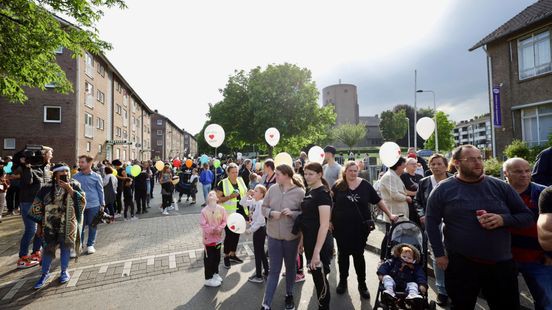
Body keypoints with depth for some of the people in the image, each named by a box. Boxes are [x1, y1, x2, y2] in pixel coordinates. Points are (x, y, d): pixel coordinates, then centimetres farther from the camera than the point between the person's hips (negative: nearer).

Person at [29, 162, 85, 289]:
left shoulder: (74, 185, -5)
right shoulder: (47, 188, -4)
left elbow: (82, 202, -15)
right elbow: (38, 207, 3)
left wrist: (69, 189, -22)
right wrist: (39, 225, 3)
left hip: (68, 224, 0)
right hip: (50, 225, 1)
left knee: (65, 247, 9)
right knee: (48, 248, 7)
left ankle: (64, 271, 26)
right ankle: (45, 274, 26)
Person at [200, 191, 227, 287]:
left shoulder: (221, 209, -7)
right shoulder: (204, 211, -15)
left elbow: (224, 221, -2)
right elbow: (203, 224, -14)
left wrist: (219, 229, -18)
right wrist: (212, 230, -23)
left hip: (218, 238, 4)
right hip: (208, 238, -4)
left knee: (217, 257, 19)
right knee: (209, 259, 6)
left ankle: (215, 274, 39)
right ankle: (208, 279, 21)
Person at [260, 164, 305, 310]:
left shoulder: (300, 192, -13)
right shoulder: (272, 189, -5)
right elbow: (264, 208, 3)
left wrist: (293, 213, -25)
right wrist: (271, 213, -16)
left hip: (291, 236, -1)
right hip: (273, 235, 2)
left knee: (290, 266, 20)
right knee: (274, 270, 9)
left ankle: (289, 295, 44)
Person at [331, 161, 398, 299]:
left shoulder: (365, 185, -3)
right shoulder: (338, 185, -4)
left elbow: (378, 201, 5)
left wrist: (390, 214, 0)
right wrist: (329, 220, -2)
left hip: (360, 227, 0)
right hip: (341, 227, 0)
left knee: (358, 255, 10)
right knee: (343, 254, 14)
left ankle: (362, 284, 27)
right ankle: (342, 281, 33)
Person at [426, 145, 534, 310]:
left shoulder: (500, 186, 2)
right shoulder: (443, 189, -6)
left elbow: (527, 216, 7)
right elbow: (431, 222, -2)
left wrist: (503, 219, -14)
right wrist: (439, 254, -6)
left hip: (502, 264, 3)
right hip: (460, 264, -2)